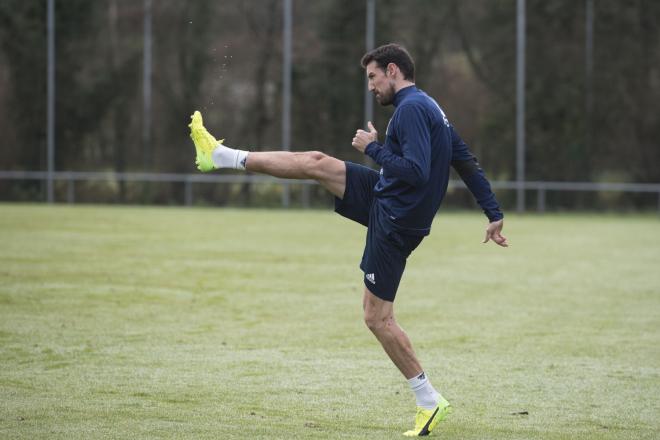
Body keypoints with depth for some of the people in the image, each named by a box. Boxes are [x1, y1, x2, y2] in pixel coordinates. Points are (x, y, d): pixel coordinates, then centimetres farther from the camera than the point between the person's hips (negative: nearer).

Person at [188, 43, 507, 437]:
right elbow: (468, 163, 13)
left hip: (394, 223, -10)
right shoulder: (430, 108, 11)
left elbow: (414, 172, -30)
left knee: (378, 318, -5)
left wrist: (373, 148, -16)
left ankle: (430, 401, 0)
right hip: (384, 199, 10)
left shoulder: (411, 109, -20)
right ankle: (220, 156, 22)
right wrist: (494, 214, 14)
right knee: (316, 162, 12)